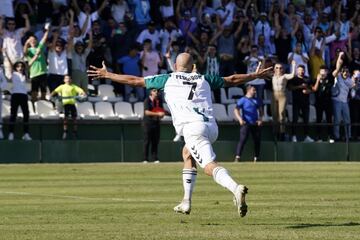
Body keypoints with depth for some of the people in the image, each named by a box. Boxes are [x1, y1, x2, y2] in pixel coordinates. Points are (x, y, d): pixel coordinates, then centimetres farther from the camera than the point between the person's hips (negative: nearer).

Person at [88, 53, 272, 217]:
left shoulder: (167, 79, 15)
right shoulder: (205, 79, 24)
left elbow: (134, 80, 20)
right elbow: (232, 80, 35)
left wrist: (107, 75, 31)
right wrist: (256, 75, 51)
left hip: (192, 127, -5)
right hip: (212, 127, 5)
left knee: (210, 166, -17)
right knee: (187, 153, 29)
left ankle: (235, 188, -45)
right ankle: (186, 202, 24)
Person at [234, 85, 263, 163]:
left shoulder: (256, 100, 15)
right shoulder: (242, 100, -2)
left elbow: (260, 111, 21)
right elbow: (236, 110, -9)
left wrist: (260, 119, 4)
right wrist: (240, 118, -23)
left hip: (255, 124, 6)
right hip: (246, 123, -6)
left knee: (257, 140, 5)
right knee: (243, 139, -16)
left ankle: (256, 158, 14)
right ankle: (237, 157, -19)